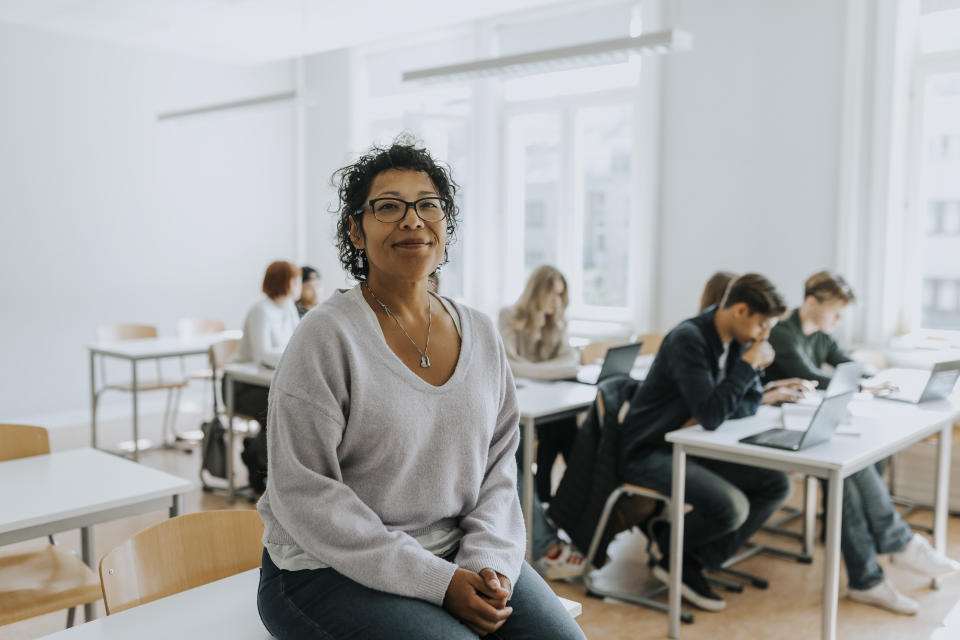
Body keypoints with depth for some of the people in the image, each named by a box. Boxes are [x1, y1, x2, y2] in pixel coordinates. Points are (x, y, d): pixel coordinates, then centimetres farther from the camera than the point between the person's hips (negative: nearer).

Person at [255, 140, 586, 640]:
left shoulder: (481, 335, 5)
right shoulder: (327, 336, -13)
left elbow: (499, 463, 7)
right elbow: (304, 493, -16)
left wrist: (489, 561, -11)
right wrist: (437, 581, -18)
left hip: (458, 555, 5)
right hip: (331, 570, -4)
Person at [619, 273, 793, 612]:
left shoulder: (738, 341, 5)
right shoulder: (689, 339, -23)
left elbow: (750, 403, 8)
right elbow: (711, 414, -30)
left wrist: (710, 414, -12)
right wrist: (749, 363, -22)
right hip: (650, 453, -9)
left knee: (776, 485, -2)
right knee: (732, 507, -28)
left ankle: (693, 561, -2)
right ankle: (673, 553, 4)